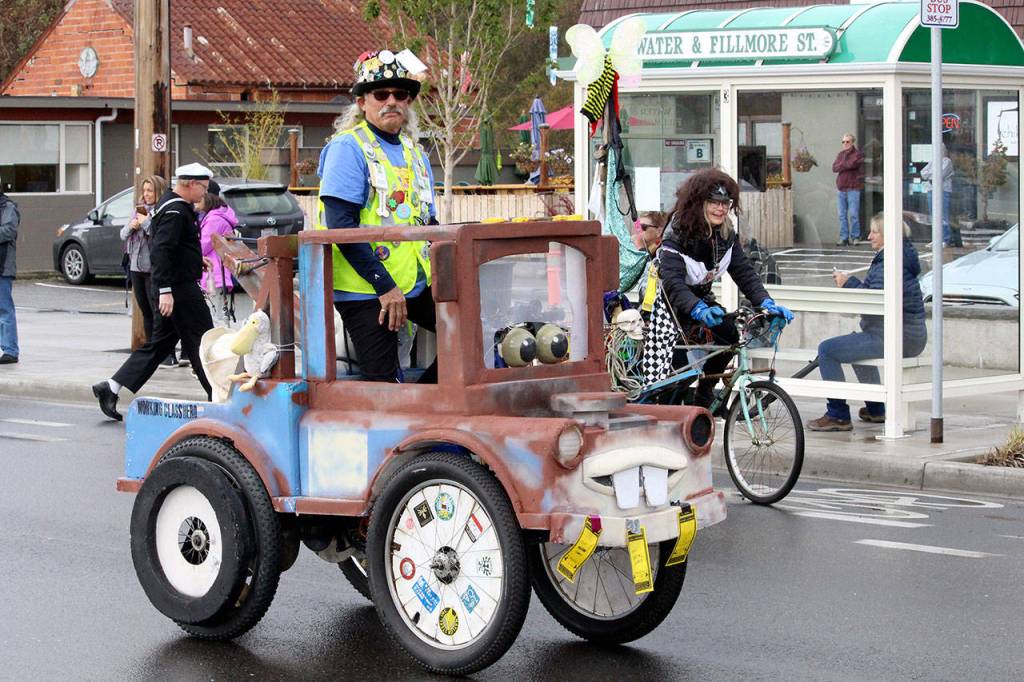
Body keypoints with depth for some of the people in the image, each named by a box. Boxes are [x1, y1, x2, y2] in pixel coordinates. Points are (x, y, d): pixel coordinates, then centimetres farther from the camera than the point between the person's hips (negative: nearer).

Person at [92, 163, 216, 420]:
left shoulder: (172, 205, 17)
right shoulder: (175, 211, -16)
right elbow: (160, 251, -25)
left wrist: (197, 259, 20)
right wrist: (165, 290, -28)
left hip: (171, 288, 11)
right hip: (180, 288, -11)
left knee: (160, 343, 12)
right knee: (200, 341, -3)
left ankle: (110, 388, 10)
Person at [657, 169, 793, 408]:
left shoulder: (725, 234, -5)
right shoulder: (677, 235, -26)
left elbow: (744, 271, -10)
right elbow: (672, 282, -38)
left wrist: (766, 303, -27)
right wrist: (699, 311, -56)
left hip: (700, 297, 6)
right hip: (672, 300, -5)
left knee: (728, 334, -18)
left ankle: (704, 396, -1)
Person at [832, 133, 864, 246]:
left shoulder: (858, 154, 0)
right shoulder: (840, 154, 18)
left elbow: (852, 164, -17)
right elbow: (834, 168, 4)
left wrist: (842, 165, -1)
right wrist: (846, 165, -8)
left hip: (853, 188, -6)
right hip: (841, 188, 6)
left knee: (853, 214, -8)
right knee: (842, 215, 4)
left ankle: (855, 237, -3)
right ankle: (843, 238, 8)